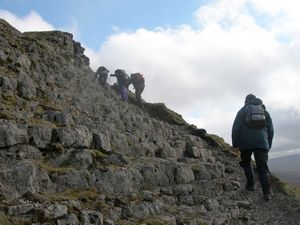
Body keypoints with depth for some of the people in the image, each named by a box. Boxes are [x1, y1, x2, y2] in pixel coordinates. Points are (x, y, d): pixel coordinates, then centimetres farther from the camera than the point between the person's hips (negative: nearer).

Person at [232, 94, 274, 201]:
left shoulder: (242, 111, 8)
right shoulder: (265, 111, 16)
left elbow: (236, 128, 0)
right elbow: (271, 129, 15)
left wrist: (235, 143, 6)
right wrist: (269, 144, 21)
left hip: (246, 143, -1)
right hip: (262, 143, 1)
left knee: (246, 162, 22)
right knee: (263, 167, -1)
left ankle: (250, 184, 11)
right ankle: (267, 192, -13)